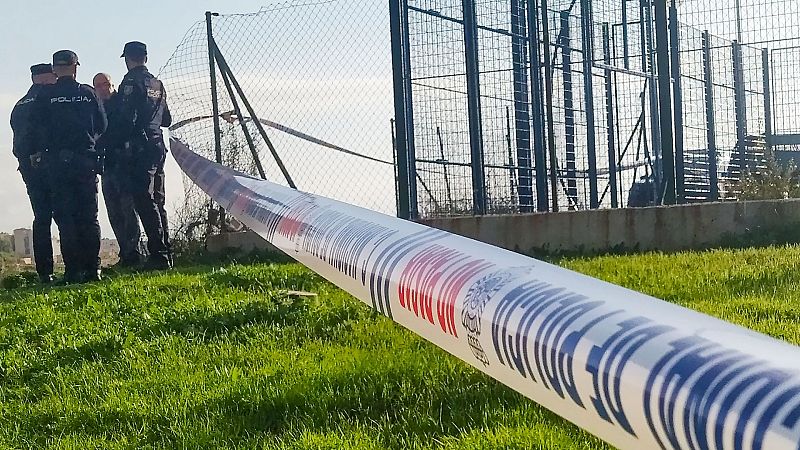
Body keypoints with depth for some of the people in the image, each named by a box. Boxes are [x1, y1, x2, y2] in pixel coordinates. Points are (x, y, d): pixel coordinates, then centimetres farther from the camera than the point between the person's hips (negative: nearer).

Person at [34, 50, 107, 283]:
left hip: (58, 161, -1)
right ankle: (93, 268, 3)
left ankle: (73, 269, -3)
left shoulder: (46, 96, -2)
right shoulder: (88, 93, 1)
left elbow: (40, 128, -2)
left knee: (65, 216, 2)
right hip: (86, 158, 1)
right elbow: (102, 125, 4)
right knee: (89, 216, 7)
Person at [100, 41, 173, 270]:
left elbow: (125, 118, -15)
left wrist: (108, 142, -8)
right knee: (157, 202, 12)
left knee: (144, 201, -10)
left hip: (140, 148, -8)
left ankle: (158, 254, -15)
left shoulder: (132, 81, -8)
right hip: (158, 146, 8)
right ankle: (165, 254, 12)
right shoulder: (157, 84, 16)